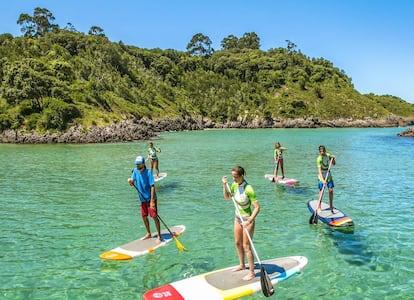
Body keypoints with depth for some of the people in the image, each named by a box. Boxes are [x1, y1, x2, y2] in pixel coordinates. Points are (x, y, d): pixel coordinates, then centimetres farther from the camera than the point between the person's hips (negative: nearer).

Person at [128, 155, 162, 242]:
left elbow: (152, 186, -21)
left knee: (154, 216, -5)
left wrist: (152, 201, -26)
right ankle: (148, 234, 32)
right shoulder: (135, 171, 0)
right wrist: (130, 181, -20)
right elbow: (132, 182, 6)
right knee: (144, 216, 14)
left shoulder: (148, 172, -19)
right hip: (143, 198, 6)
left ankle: (159, 236, 6)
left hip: (150, 198, -6)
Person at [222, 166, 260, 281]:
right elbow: (227, 197, 10)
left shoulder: (248, 189, -26)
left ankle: (252, 272, 16)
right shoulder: (235, 185, -5)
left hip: (247, 219, -8)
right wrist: (224, 185, -3)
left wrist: (250, 221, -34)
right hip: (238, 218, 8)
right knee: (237, 243, 21)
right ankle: (242, 265, 41)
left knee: (246, 246, 0)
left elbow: (257, 207, -26)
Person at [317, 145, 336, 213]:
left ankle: (331, 206, 12)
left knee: (331, 190, 1)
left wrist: (333, 158, -10)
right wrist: (322, 180, -37)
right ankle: (319, 207, 8)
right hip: (322, 175, -5)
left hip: (329, 174, 5)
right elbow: (319, 170, -27)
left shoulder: (328, 155, -2)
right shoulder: (319, 158, -20)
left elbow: (334, 163, 11)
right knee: (321, 191, -3)